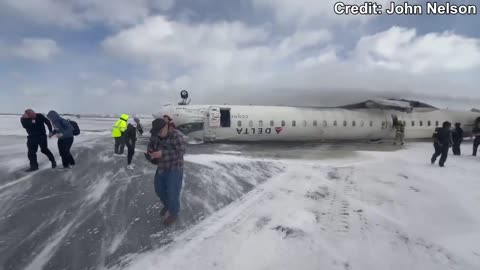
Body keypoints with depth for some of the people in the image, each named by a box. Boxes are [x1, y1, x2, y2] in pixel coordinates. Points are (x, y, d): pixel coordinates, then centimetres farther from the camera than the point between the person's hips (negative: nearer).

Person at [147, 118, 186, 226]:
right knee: (159, 189, 18)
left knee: (172, 192, 0)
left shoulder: (176, 135, -23)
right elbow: (151, 146, 7)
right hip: (162, 168, 7)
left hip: (174, 168, -7)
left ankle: (173, 214, 23)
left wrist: (162, 153, -35)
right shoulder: (155, 135, -4)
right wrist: (150, 154, -16)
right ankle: (167, 204, 46)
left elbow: (180, 152, -29)